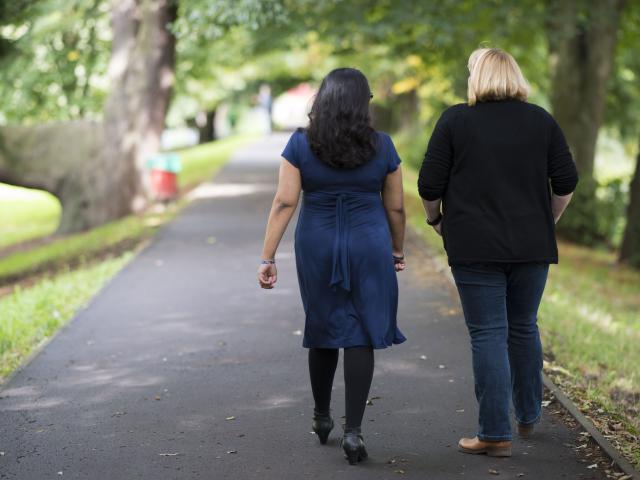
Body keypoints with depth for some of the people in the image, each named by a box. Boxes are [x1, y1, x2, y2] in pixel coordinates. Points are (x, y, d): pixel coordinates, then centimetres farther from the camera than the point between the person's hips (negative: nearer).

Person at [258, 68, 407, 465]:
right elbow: (396, 208, 4)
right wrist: (398, 251, 18)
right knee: (361, 335, 0)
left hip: (317, 248, 1)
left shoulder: (300, 144, -4)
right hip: (368, 247, -1)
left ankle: (322, 417, 30)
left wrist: (268, 257, -6)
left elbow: (285, 202, -8)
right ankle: (354, 430, -7)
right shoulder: (381, 146, -2)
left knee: (323, 329, 17)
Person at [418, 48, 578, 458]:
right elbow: (566, 183, 5)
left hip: (476, 247, -3)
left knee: (488, 334, -1)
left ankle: (496, 434, -1)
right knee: (524, 328, 18)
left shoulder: (455, 121, -4)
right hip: (532, 246, 3)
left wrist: (436, 219, 14)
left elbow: (429, 185, -4)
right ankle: (528, 416, 29)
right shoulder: (542, 121, 5)